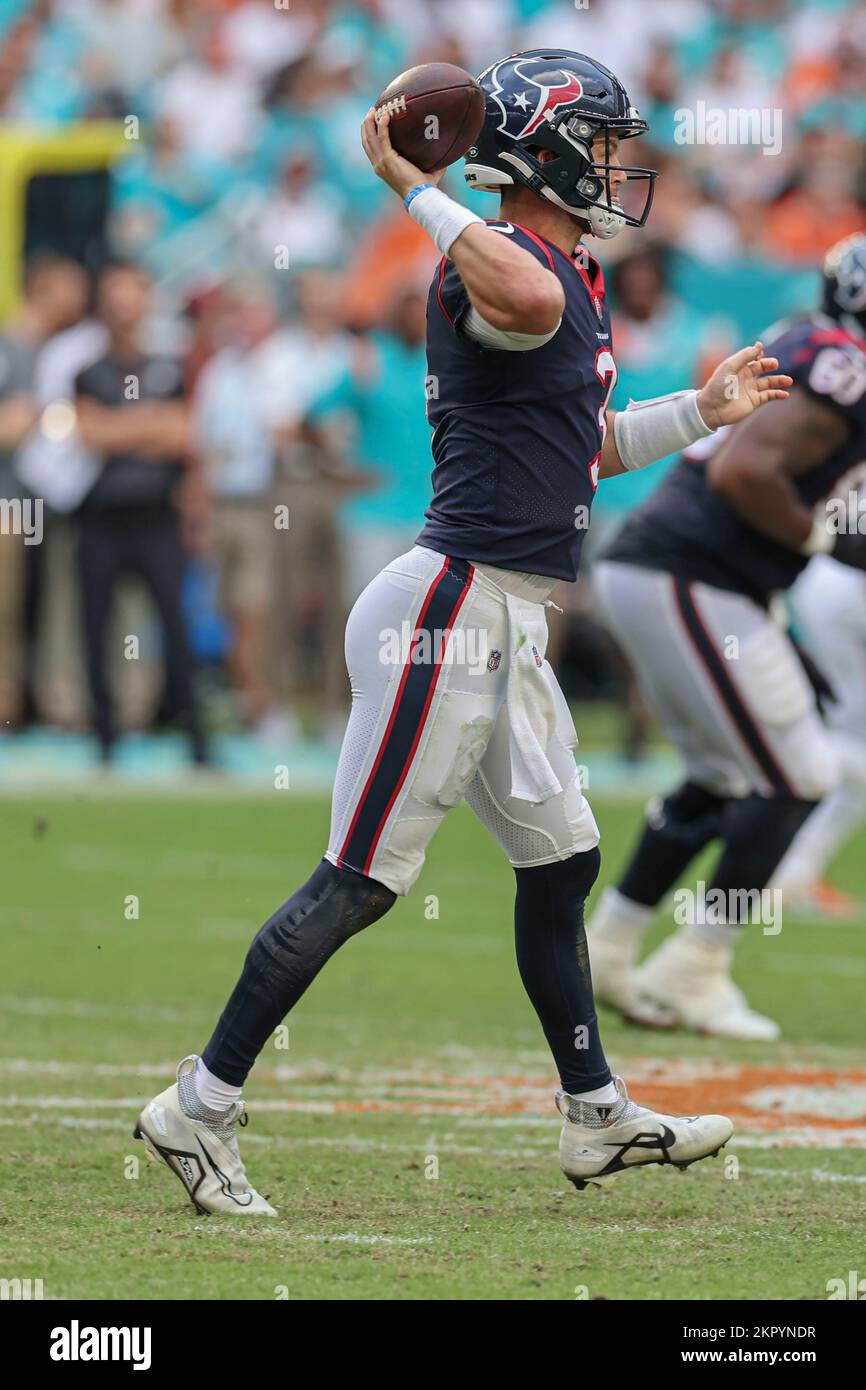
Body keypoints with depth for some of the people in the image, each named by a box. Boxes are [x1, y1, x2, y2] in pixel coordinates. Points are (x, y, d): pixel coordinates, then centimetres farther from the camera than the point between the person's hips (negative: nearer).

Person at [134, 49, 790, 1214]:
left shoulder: (574, 278, 17)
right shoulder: (503, 269, -15)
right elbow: (526, 303, -42)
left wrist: (705, 411, 27)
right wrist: (414, 190, -33)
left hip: (507, 630, 11)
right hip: (456, 608, -11)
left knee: (561, 863, 18)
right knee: (362, 880, -7)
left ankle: (596, 1117, 30)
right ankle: (198, 1108, -2)